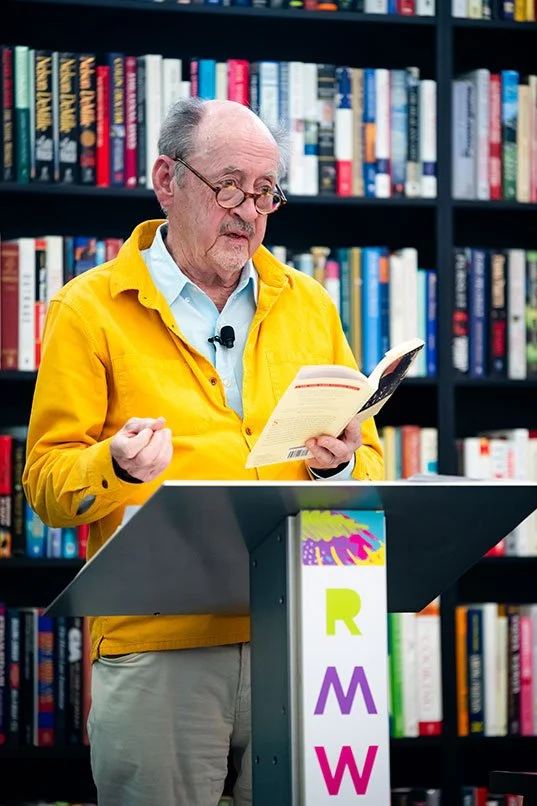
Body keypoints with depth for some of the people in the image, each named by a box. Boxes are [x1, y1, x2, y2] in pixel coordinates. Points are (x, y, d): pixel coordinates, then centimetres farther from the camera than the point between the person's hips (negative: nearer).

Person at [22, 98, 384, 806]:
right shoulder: (88, 310, 4)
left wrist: (340, 465, -6)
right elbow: (47, 484, 0)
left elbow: (368, 465, 17)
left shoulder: (309, 307, 16)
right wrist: (117, 466, -20)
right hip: (154, 648, -3)